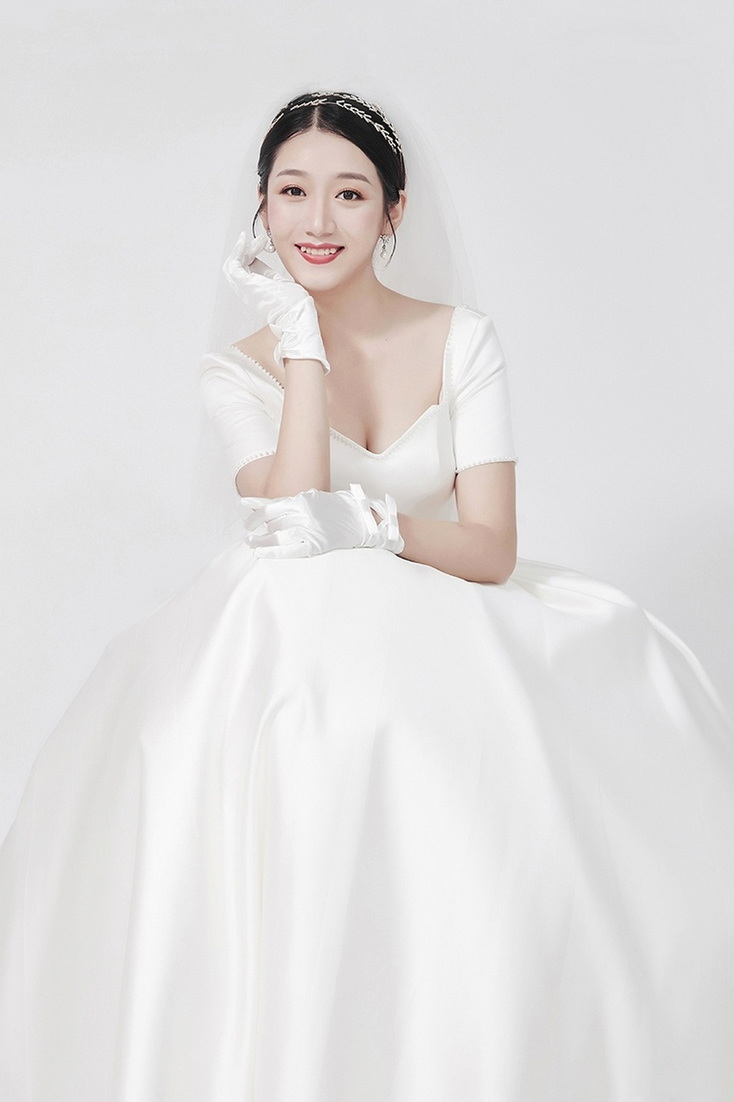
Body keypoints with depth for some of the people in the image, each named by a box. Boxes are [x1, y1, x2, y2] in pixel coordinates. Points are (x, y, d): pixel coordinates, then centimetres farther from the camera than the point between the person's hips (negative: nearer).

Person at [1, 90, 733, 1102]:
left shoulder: (463, 341, 4)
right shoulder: (239, 371, 5)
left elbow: (492, 547, -5)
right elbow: (293, 520, -13)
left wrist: (368, 521, -24)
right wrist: (303, 338, -8)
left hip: (447, 622, 1)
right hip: (298, 636, 0)